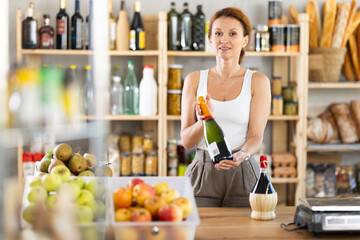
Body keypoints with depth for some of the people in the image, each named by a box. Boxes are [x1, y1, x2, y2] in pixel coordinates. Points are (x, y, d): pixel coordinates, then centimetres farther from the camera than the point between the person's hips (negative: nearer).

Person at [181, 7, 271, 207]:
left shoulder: (258, 82, 2)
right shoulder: (195, 80, 6)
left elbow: (256, 136, -4)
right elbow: (186, 141, 3)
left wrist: (242, 155, -25)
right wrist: (204, 121, -17)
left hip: (242, 175, -1)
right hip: (202, 174, 1)